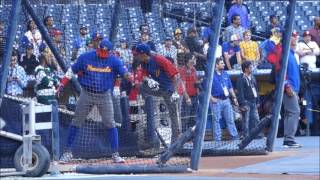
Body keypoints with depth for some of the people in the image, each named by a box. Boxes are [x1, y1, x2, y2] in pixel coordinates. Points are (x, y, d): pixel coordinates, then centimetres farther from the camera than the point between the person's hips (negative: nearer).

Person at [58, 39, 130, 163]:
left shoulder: (114, 61, -7)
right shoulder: (85, 58, -6)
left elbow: (124, 72, -17)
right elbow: (72, 71, 3)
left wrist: (129, 77, -41)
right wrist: (62, 85, -5)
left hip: (104, 96, 0)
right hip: (87, 94, 1)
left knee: (110, 124, -3)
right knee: (76, 122, 4)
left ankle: (115, 154, 4)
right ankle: (68, 152, 14)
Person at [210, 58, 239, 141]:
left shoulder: (225, 74, 14)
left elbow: (230, 87, 19)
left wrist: (234, 97, 15)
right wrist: (211, 98, -16)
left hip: (226, 100, 5)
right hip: (216, 101, -5)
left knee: (230, 119, 5)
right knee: (217, 120, -1)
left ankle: (235, 136, 8)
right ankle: (217, 139, 3)